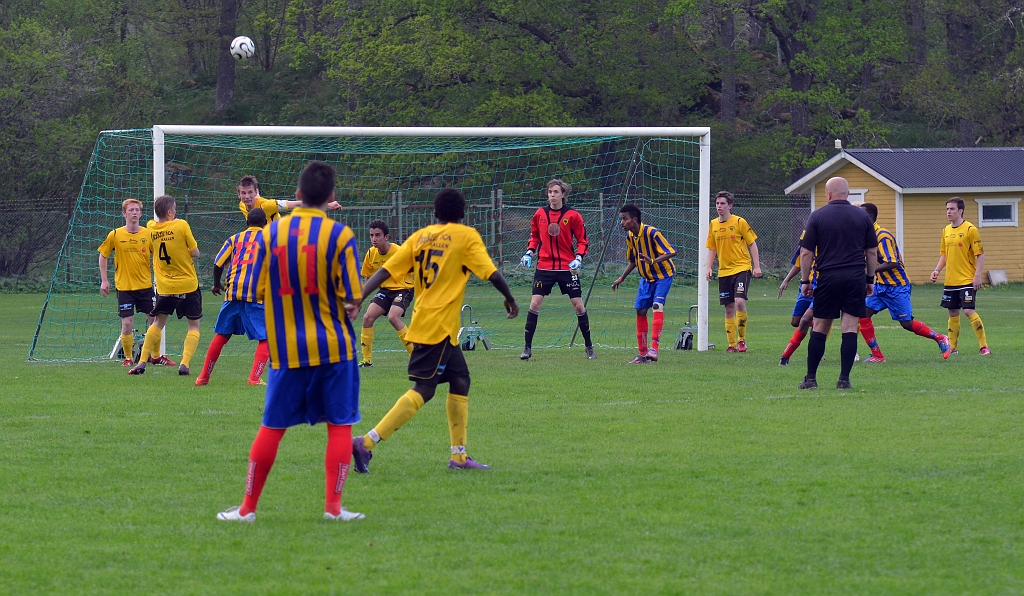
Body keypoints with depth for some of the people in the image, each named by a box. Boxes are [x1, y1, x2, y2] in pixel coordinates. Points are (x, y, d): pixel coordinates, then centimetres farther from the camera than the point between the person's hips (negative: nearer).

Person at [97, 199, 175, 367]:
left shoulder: (148, 234, 0)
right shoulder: (115, 235, -4)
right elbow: (103, 256, 7)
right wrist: (104, 280, 3)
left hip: (145, 285, 2)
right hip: (124, 287, -2)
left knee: (154, 320, 3)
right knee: (127, 323, -5)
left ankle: (156, 356, 18)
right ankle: (128, 358, 12)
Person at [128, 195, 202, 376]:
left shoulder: (151, 227, -1)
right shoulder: (181, 225, -13)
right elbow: (195, 253, -7)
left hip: (164, 287, 4)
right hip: (188, 285, -3)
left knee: (158, 323, 18)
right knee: (194, 325, 8)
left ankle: (142, 362, 11)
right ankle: (184, 363, -8)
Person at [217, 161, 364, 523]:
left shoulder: (271, 233, -1)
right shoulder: (340, 235, -8)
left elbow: (259, 291, 3)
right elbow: (352, 298, -10)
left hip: (286, 350, 2)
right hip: (333, 345, -2)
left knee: (273, 426, 9)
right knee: (340, 424, 7)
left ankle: (248, 508, 11)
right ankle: (333, 506, 2)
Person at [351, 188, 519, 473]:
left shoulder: (420, 237, 11)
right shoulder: (466, 236, -3)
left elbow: (385, 271, 3)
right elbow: (491, 273, -8)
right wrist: (510, 299, 9)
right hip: (441, 325, -7)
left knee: (460, 381, 16)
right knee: (423, 390, -10)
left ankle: (459, 456, 17)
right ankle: (367, 442, -22)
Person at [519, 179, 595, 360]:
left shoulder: (573, 215, -4)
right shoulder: (540, 214, 3)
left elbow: (582, 240, 2)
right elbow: (534, 236, 17)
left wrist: (579, 258, -13)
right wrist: (529, 252, 1)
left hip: (567, 268, -1)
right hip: (544, 267, 1)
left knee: (579, 305, 0)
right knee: (535, 303, -7)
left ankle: (589, 347, 15)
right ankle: (527, 347, 1)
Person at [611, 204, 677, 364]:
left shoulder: (652, 233, -25)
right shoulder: (630, 236, -2)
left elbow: (670, 252, -29)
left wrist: (653, 261, -44)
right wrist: (622, 278, 8)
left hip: (663, 274, -7)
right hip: (646, 277, 7)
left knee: (657, 305, -24)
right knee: (640, 310, 2)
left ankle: (654, 349, -30)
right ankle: (643, 353, 11)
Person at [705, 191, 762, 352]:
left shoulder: (739, 222, -5)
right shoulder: (714, 224, 8)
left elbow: (752, 243, -1)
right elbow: (712, 248, 17)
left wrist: (757, 266, -7)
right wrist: (709, 267, 5)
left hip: (741, 268, -5)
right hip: (724, 271, 5)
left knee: (739, 301, -20)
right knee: (729, 308, 5)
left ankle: (741, 339, -7)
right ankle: (732, 344, 12)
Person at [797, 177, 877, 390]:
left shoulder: (817, 216, 1)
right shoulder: (862, 216, 7)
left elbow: (806, 253, 0)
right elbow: (872, 252, 9)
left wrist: (805, 281, 8)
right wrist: (870, 280, 18)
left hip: (828, 278, -1)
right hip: (856, 277, 1)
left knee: (819, 328, 7)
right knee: (850, 328, 1)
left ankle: (811, 378, 9)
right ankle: (844, 379, -3)